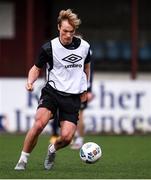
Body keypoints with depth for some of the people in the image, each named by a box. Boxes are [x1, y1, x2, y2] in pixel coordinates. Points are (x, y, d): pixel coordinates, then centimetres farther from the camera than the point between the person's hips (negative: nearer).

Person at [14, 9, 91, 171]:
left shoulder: (84, 46, 2)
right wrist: (30, 81, -13)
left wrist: (84, 90, 24)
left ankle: (53, 150, 22)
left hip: (73, 97, 2)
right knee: (39, 124, -28)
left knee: (66, 137, -14)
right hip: (52, 92, -2)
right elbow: (37, 68, 8)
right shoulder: (49, 48, -6)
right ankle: (23, 160, -11)